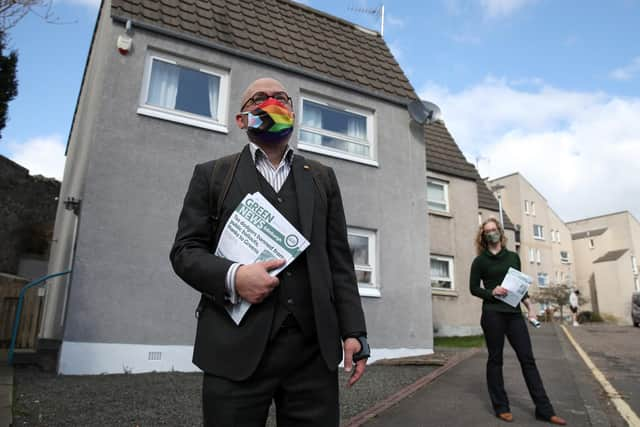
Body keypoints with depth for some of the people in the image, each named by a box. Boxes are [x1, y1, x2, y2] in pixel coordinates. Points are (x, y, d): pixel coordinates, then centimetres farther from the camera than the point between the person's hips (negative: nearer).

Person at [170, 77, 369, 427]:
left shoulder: (322, 178, 17)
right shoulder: (212, 174, 11)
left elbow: (339, 261, 11)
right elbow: (185, 250, 5)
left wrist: (353, 331, 3)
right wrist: (232, 276, -14)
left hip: (314, 348, 2)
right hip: (237, 349, -1)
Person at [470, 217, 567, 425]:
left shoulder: (513, 257, 12)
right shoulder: (480, 261, 1)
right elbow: (474, 288, 2)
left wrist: (529, 306, 7)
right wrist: (492, 292, -15)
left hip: (514, 313, 4)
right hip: (492, 314, -3)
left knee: (527, 359, 3)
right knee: (495, 359, 4)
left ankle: (544, 409, 9)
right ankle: (501, 407, 14)